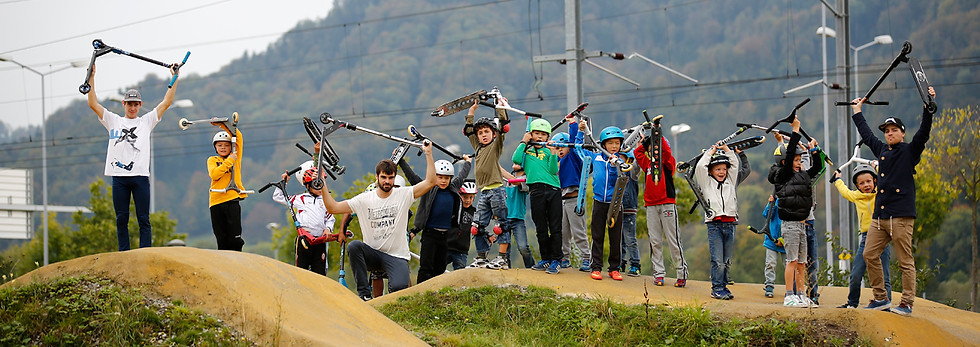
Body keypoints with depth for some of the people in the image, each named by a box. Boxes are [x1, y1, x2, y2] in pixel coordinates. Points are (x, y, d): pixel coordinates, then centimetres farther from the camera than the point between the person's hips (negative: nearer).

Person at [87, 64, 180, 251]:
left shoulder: (146, 121, 14)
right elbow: (93, 104, 8)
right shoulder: (113, 121, 14)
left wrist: (174, 77, 5)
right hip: (119, 177, 1)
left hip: (140, 176, -1)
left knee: (143, 220, -3)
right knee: (121, 220, 2)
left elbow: (166, 102, 10)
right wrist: (91, 77, 2)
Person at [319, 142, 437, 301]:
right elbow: (333, 207, -1)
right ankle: (364, 294, -21)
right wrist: (323, 187, -12)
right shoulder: (364, 199, 1)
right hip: (372, 254, 2)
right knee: (354, 246, -31)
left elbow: (430, 182, -9)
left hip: (397, 256, -2)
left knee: (399, 288, -31)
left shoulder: (403, 195, -1)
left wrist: (428, 154, -14)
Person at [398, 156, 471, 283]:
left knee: (440, 268, 9)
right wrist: (400, 160, -11)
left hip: (445, 234, 5)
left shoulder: (453, 188, 8)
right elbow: (412, 176, -8)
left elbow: (462, 176, 26)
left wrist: (467, 162, 41)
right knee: (426, 267, -8)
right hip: (429, 233, -5)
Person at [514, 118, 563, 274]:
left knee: (555, 227, -4)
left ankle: (556, 260, 0)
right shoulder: (526, 150, 18)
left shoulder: (548, 151, 15)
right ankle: (546, 259, 14)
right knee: (541, 228, 4)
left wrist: (553, 153, -9)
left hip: (553, 190, -1)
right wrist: (523, 142, 5)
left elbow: (553, 170, 2)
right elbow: (516, 159, -4)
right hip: (536, 190, 1)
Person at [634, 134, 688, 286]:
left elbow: (666, 151, -15)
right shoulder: (648, 164, 16)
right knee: (655, 241, 4)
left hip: (667, 204, -5)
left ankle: (682, 273, 2)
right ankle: (658, 273, 8)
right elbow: (638, 153, 22)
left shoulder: (668, 163, 2)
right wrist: (645, 142, 14)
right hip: (651, 206, 5)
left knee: (673, 239, -4)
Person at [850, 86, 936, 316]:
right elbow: (866, 135, 32)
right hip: (879, 216, 7)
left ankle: (907, 304, -4)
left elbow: (923, 133, -11)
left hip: (901, 216, -7)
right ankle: (881, 298, 13)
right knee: (870, 255, 4)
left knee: (905, 261, -5)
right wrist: (857, 111, 41)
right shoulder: (881, 150, 18)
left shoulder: (910, 151, 2)